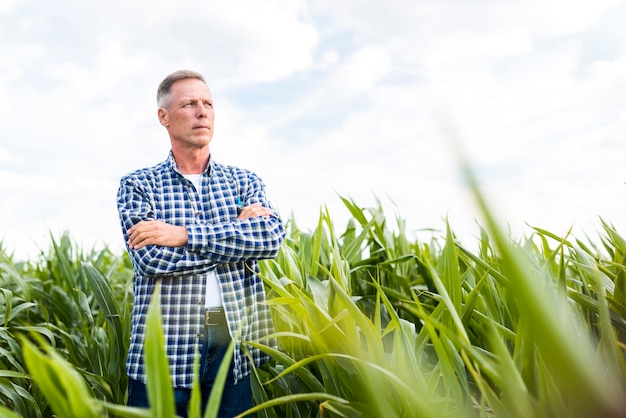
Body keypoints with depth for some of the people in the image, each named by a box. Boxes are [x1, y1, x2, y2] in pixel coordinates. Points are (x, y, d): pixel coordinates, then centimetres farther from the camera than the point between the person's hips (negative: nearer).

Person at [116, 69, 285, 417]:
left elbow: (272, 238, -10)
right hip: (164, 349, -1)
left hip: (235, 347, 2)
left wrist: (183, 234, -16)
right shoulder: (138, 185, 4)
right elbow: (150, 257, -13)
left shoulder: (244, 181, 9)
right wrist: (239, 233, -9)